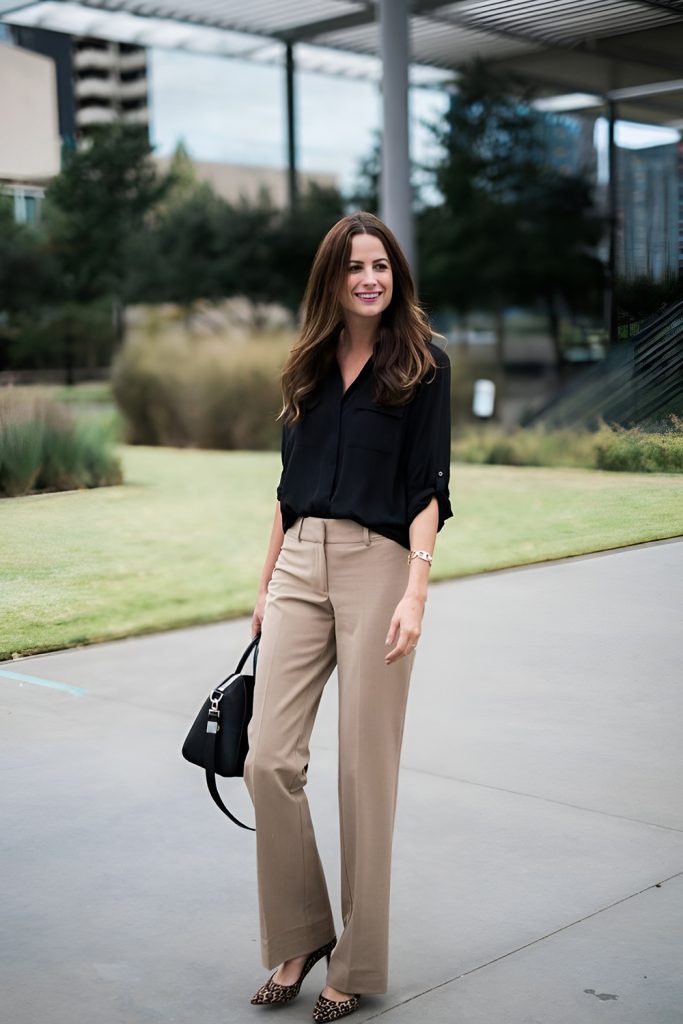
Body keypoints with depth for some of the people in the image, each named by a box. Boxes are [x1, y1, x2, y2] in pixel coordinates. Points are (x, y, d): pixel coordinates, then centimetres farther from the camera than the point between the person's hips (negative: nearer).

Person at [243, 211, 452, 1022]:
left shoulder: (423, 366, 1)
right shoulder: (309, 368, 14)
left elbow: (429, 490, -6)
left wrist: (415, 595, -16)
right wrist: (266, 587, 16)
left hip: (378, 567, -4)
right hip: (299, 567, 5)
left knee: (365, 770, 1)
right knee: (268, 759, -2)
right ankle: (298, 937, 17)